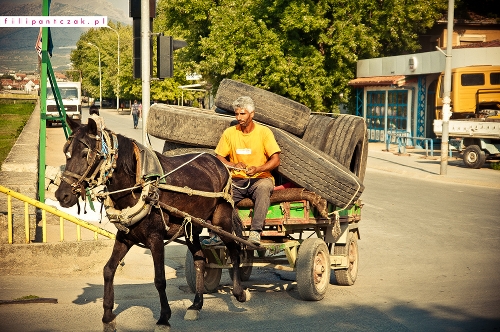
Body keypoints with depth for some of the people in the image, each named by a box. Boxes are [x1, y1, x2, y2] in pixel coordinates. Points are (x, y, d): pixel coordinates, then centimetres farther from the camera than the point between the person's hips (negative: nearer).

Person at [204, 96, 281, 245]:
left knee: (263, 188, -38)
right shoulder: (229, 133, 6)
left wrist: (258, 169, -25)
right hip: (236, 180, 3)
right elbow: (219, 158, 5)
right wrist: (233, 165, -16)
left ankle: (255, 232, -42)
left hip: (260, 178, -2)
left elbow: (275, 160, -7)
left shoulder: (264, 132, -2)